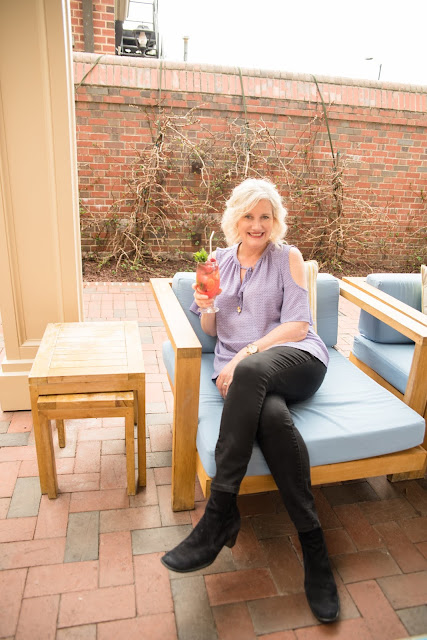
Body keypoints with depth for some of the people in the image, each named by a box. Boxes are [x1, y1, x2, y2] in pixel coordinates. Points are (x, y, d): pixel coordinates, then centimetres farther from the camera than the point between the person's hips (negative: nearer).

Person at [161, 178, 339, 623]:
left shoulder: (287, 257, 9)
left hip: (295, 359, -2)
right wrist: (206, 306, -6)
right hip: (239, 370, 2)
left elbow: (298, 324, -2)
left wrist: (246, 355, -14)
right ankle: (313, 546, -24)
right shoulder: (220, 260, 18)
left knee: (252, 372, -38)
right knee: (272, 416, -34)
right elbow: (211, 332, 18)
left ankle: (219, 514, -31)